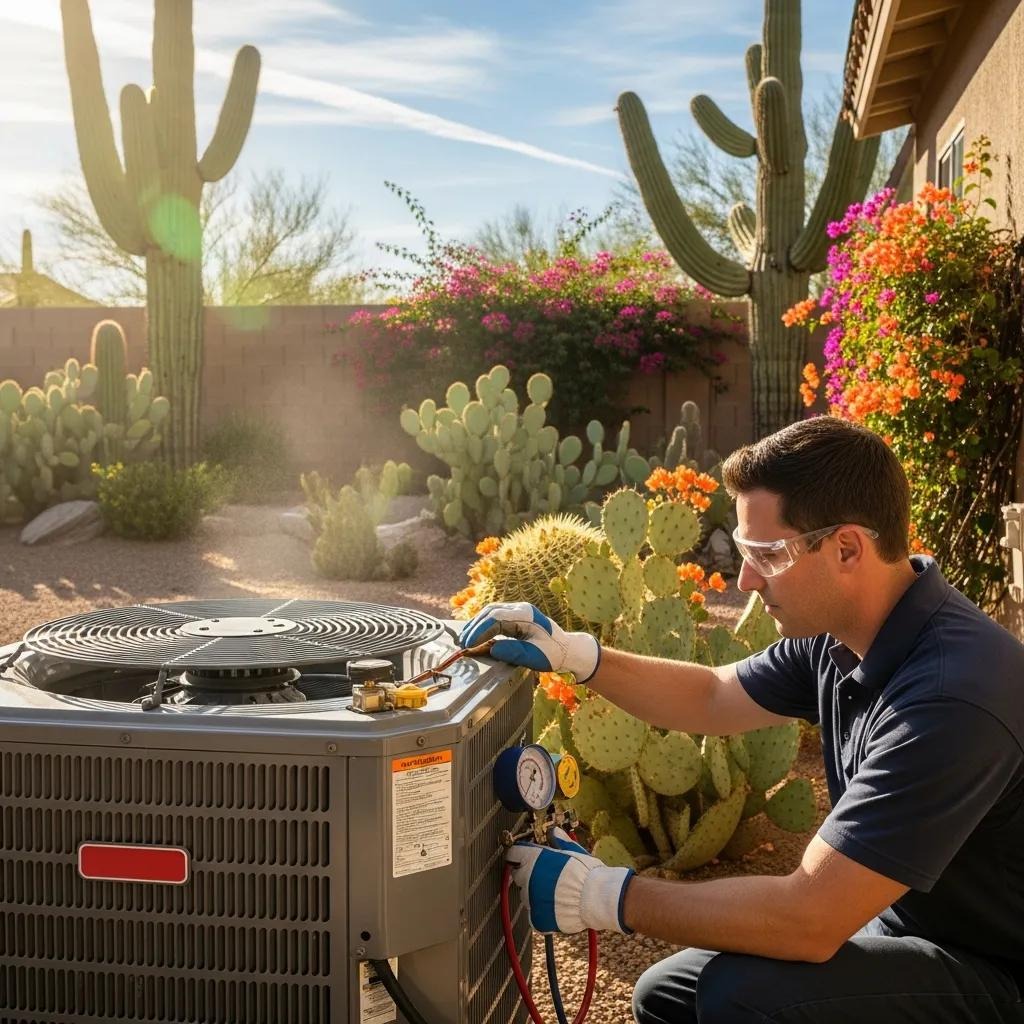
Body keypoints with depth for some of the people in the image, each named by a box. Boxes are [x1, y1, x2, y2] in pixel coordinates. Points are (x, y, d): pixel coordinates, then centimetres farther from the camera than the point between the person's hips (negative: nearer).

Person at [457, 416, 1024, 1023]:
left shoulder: (951, 696, -33)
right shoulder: (843, 631, -4)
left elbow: (810, 919, -33)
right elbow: (712, 699, 13)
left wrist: (605, 896, -25)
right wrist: (573, 654, 1)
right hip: (903, 925, 8)